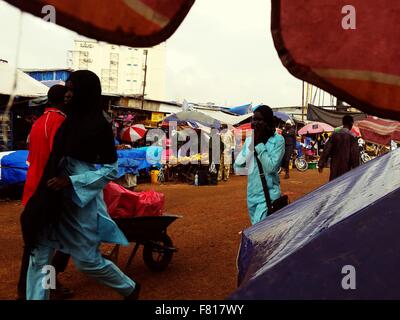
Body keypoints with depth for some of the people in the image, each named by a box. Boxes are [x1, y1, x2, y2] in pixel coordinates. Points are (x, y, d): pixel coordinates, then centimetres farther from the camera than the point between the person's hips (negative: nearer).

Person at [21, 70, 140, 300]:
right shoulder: (72, 120, 9)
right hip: (54, 200, 7)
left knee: (87, 260, 4)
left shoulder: (100, 126, -13)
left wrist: (71, 182, -21)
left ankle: (130, 288, 29)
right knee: (39, 257, 6)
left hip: (81, 201, -7)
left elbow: (112, 169, -14)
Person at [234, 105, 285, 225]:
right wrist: (250, 146, -10)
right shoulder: (249, 140, 5)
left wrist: (259, 144, -17)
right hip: (251, 195, 6)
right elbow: (237, 168, 3)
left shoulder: (277, 140, -11)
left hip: (268, 195, -6)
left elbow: (271, 167, -22)